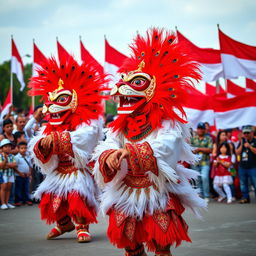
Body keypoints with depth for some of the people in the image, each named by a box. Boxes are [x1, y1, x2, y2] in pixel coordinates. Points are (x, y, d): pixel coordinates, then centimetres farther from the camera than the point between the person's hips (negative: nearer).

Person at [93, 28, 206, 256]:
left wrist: (131, 151, -45)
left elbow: (162, 149, -30)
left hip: (158, 196, -5)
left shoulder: (167, 125, -12)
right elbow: (105, 149, -7)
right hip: (126, 195, 5)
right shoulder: (119, 127, 4)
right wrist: (109, 158, -33)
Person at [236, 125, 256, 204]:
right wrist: (241, 145, -5)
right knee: (243, 184, 11)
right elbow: (237, 152, 6)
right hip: (242, 167, 5)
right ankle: (245, 198, 21)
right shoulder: (242, 141, 12)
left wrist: (249, 146, -19)